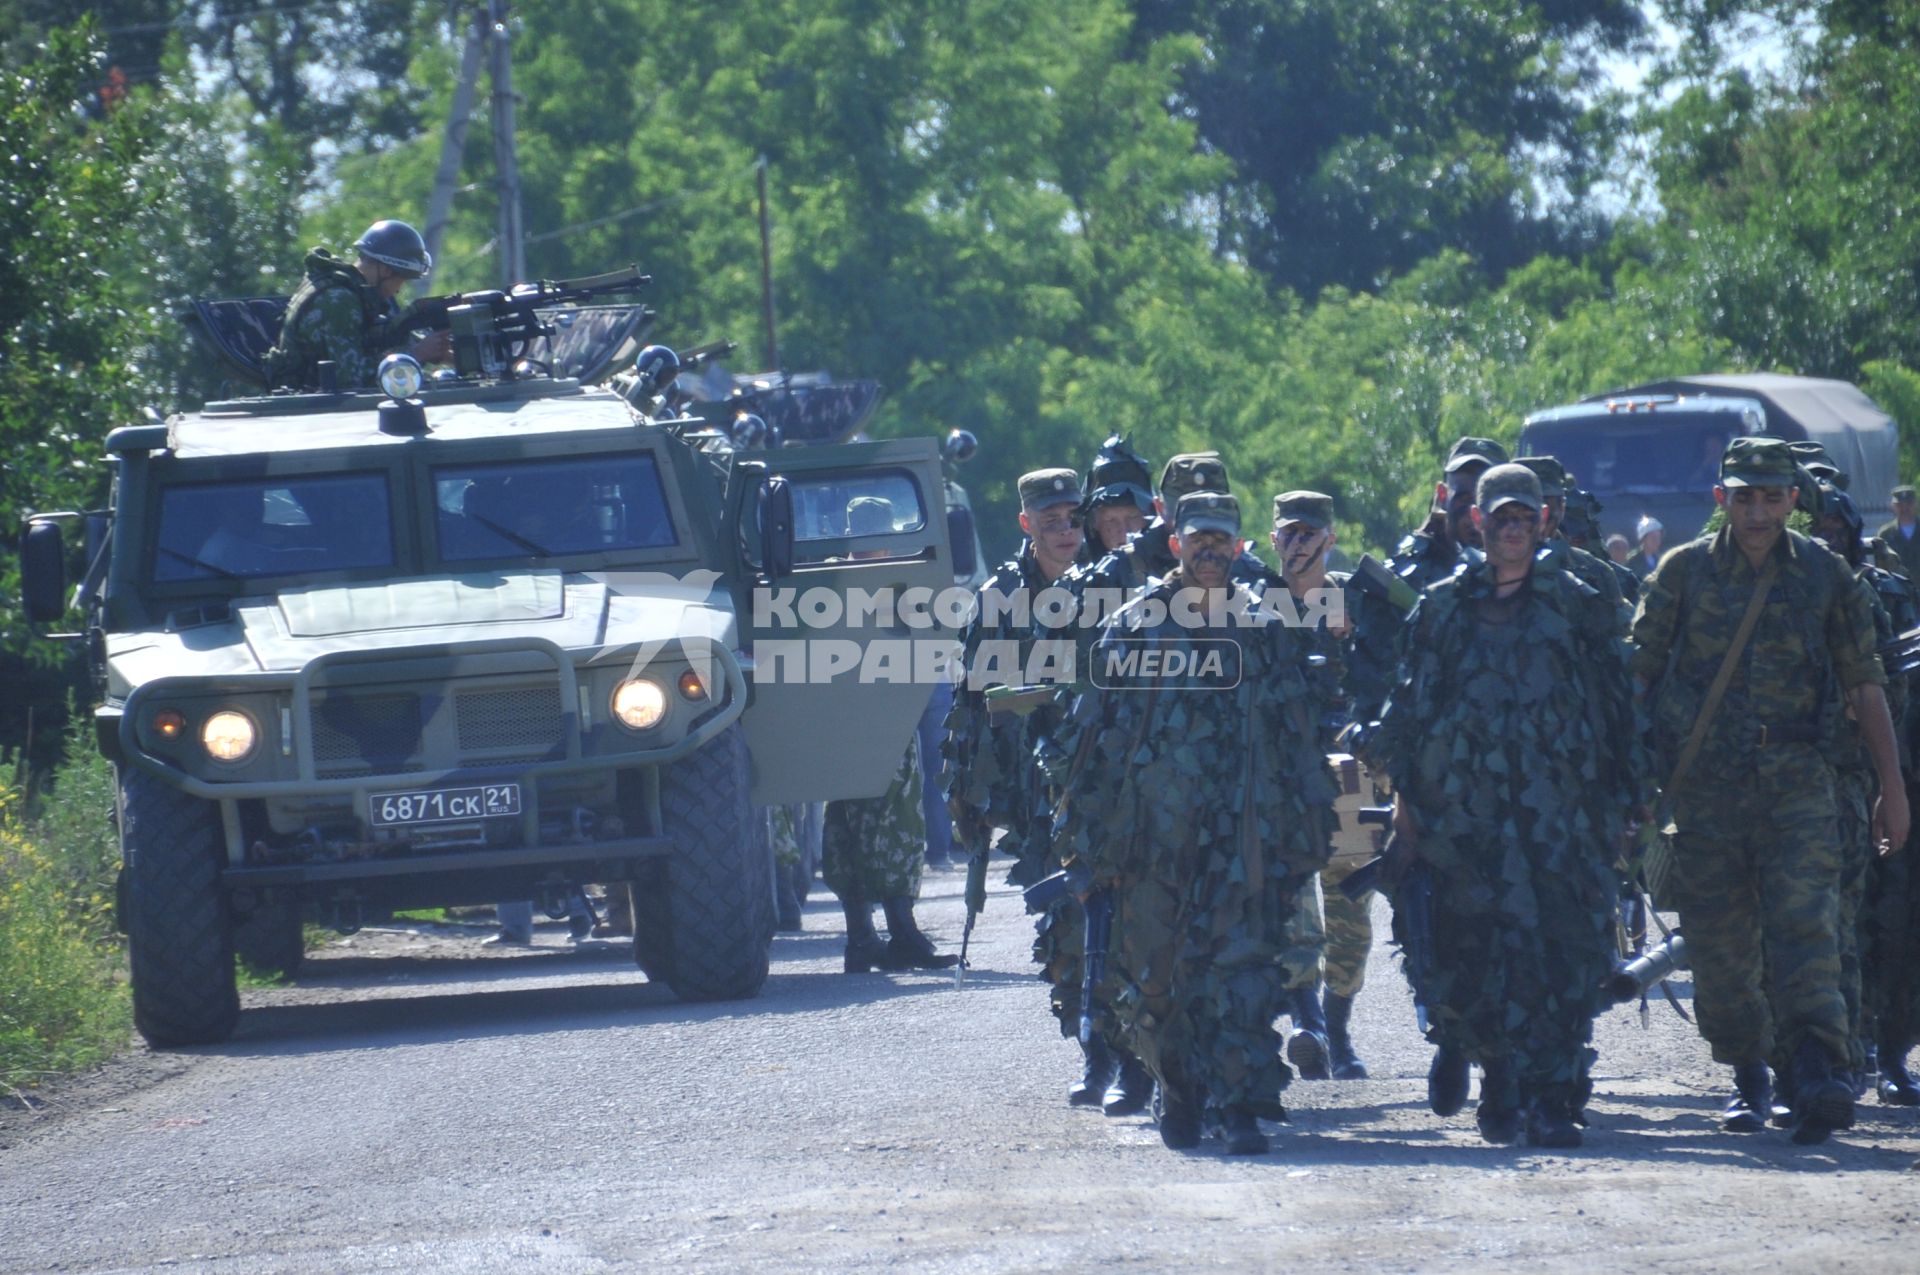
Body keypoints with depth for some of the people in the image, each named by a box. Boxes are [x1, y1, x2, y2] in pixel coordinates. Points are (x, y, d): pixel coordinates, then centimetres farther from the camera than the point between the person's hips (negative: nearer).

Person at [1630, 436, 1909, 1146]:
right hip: (1705, 787, 1)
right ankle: (1748, 1077, 21)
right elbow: (1638, 675, 7)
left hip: (1798, 786, -1)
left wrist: (1892, 788, 7)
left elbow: (1865, 686, 10)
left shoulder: (1825, 575, 6)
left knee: (1805, 925, -16)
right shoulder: (1683, 573, 4)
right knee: (1720, 944, 5)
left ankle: (1815, 1075, -26)